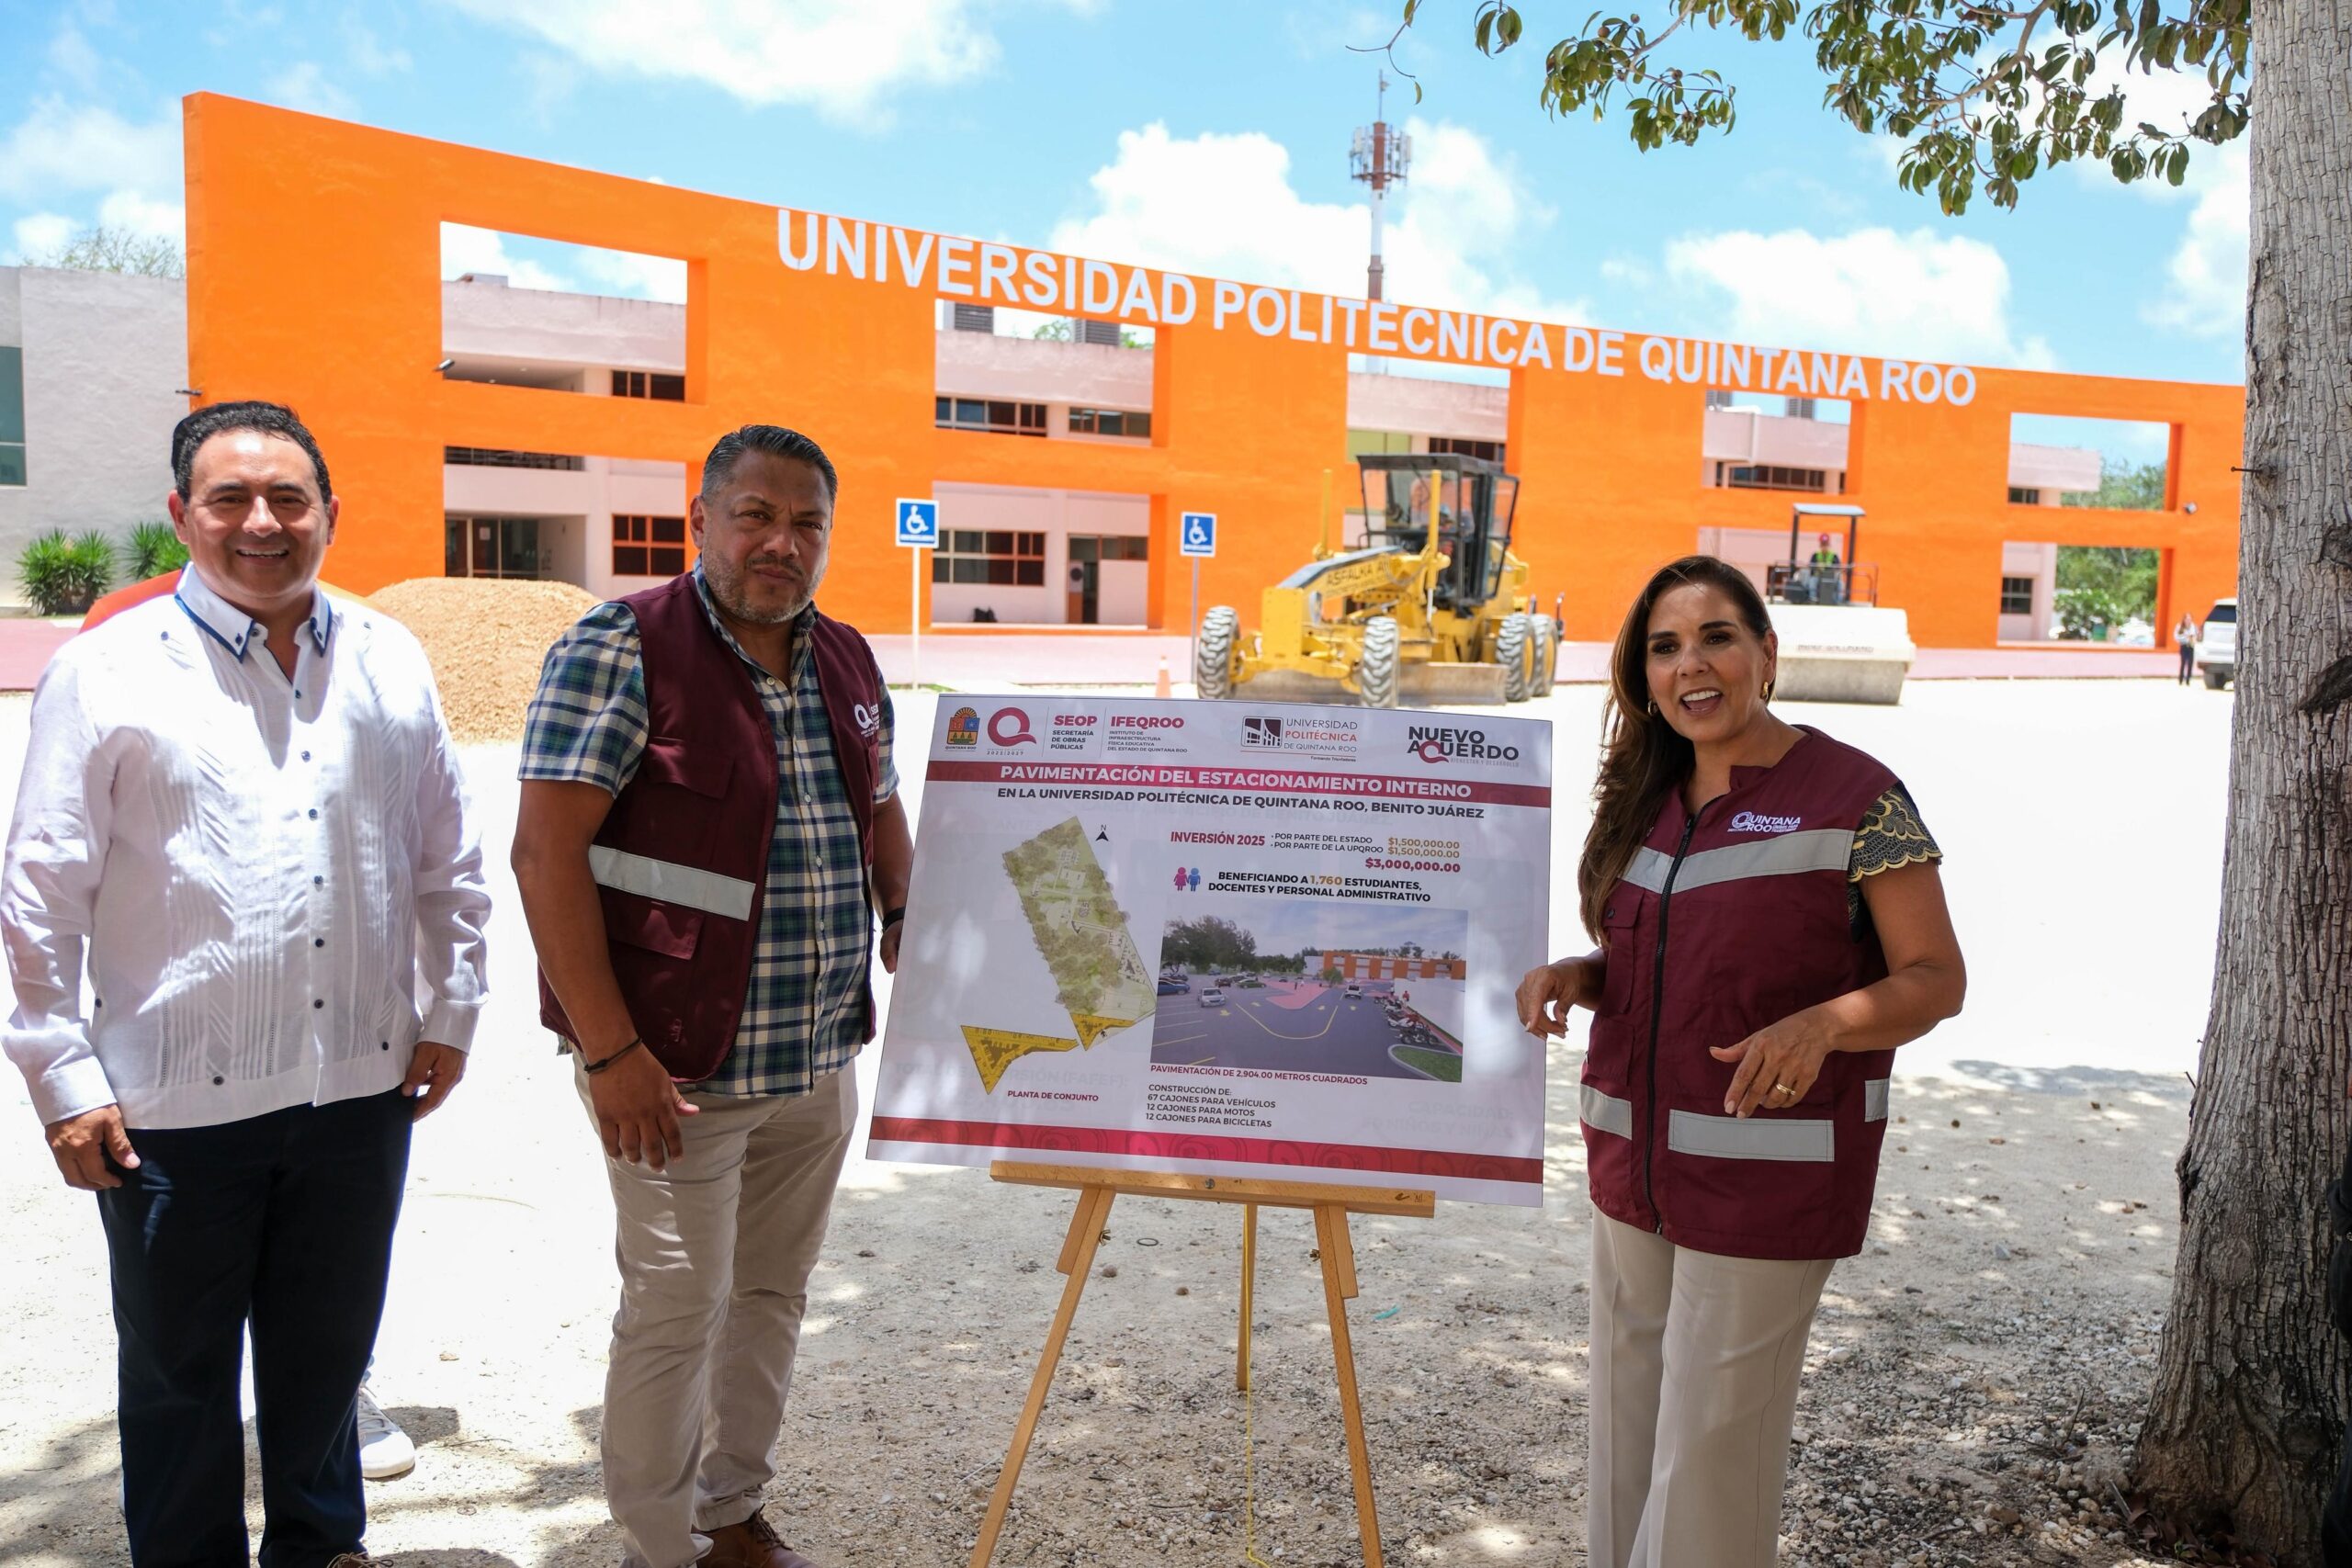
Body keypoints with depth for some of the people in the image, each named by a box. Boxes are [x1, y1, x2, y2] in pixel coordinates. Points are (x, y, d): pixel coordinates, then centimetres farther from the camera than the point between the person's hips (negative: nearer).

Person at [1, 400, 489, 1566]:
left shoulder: (389, 662, 4)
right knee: (178, 1376, 14)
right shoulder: (107, 671, -5)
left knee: (326, 1358, 20)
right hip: (175, 1105, -3)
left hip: (360, 1087, 3)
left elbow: (447, 858, 11)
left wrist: (450, 1011, 10)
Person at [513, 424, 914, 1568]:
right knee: (677, 1309, 3)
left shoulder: (848, 664, 9)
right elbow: (545, 851, -17)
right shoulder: (622, 650, -12)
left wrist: (909, 924, 10)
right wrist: (609, 1050, -20)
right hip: (679, 1066, -6)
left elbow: (882, 812, 24)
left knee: (774, 1290, 17)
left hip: (819, 1062, 7)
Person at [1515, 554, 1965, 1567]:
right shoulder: (1642, 800, 8)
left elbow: (1936, 979, -10)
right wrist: (1576, 976, -3)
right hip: (1635, 1160, 6)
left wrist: (1820, 1025, -28)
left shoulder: (1855, 798, -11)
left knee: (1711, 1439, 4)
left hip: (1771, 1173, -6)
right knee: (1624, 1426, 17)